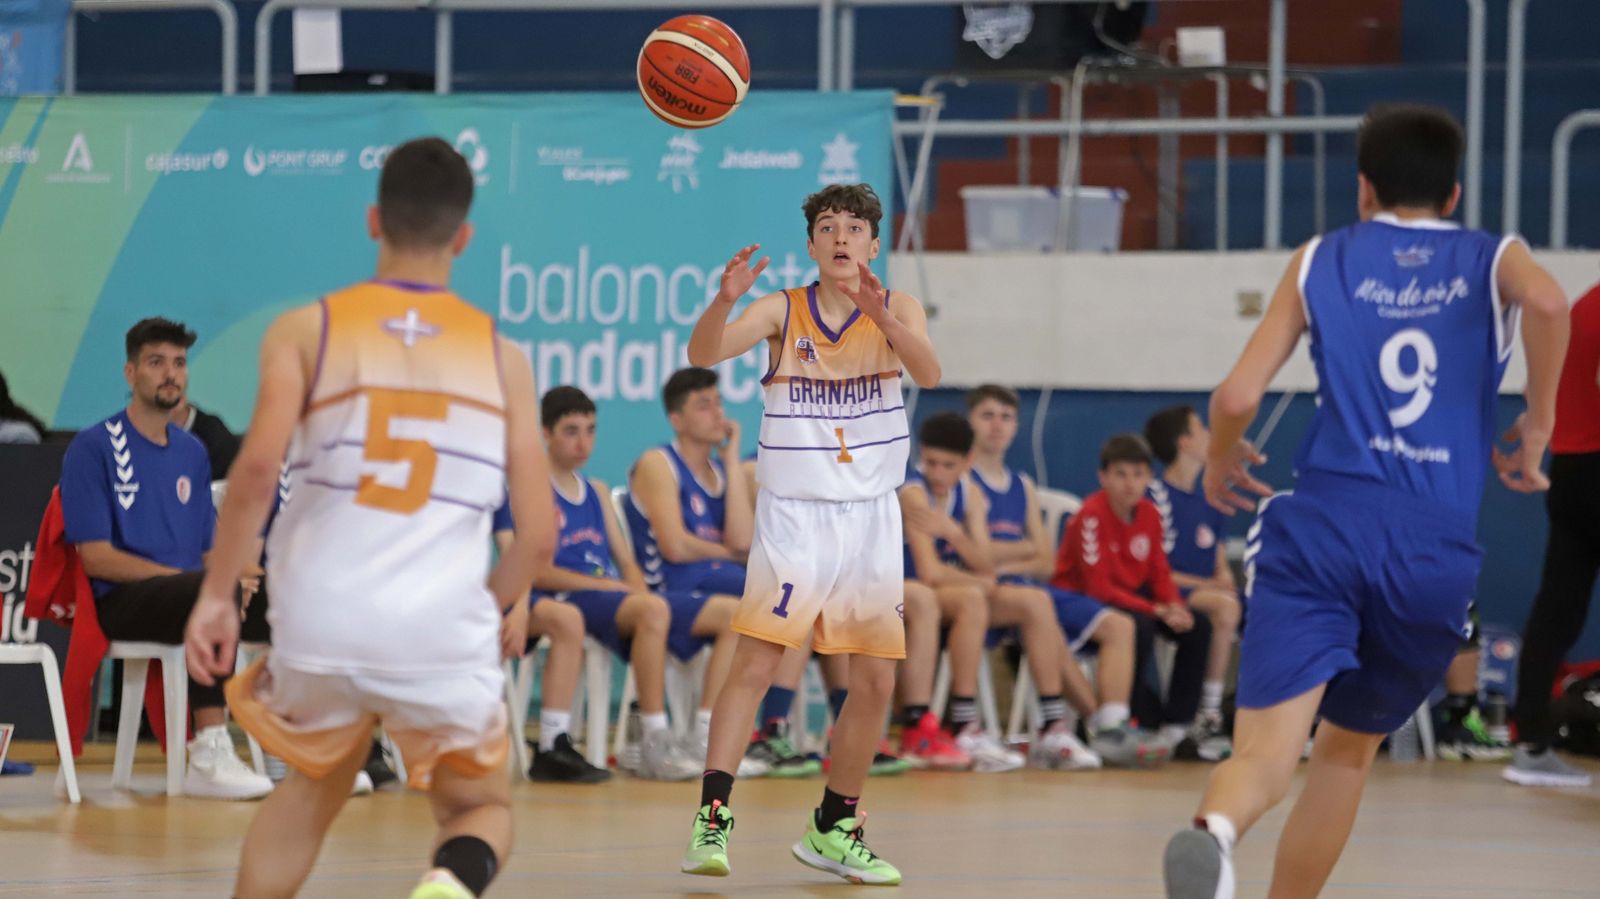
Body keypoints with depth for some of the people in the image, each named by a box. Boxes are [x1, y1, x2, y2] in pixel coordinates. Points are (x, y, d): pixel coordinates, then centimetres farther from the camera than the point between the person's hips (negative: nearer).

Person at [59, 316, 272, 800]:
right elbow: (95, 556, -9)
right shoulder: (92, 448, -2)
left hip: (188, 595, 6)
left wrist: (230, 573, -6)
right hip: (118, 602, -6)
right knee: (217, 592, -36)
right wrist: (182, 577, -18)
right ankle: (209, 756, -39)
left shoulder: (192, 452, 19)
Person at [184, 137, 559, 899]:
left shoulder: (307, 329, 5)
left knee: (312, 788, 29)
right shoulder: (501, 355, 10)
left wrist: (216, 594, -2)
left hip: (320, 622, 1)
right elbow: (539, 535, 6)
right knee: (482, 808, 19)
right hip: (444, 634, -1)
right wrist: (501, 606, 25)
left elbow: (257, 469, -10)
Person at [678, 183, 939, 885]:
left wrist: (882, 318, -38)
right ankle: (711, 818, -17)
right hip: (793, 513, -3)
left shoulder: (898, 309, 1)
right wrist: (725, 299, -37)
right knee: (754, 665, -14)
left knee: (875, 682, 6)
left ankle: (834, 828, 20)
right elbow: (703, 354, -16)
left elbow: (928, 373, -19)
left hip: (870, 517, 3)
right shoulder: (781, 311, -2)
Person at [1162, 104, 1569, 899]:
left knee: (1266, 750, -15)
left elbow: (1239, 395, 5)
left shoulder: (1322, 261, 14)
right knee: (1347, 750, 23)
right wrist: (1538, 427, 2)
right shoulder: (1493, 260, 14)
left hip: (1325, 524, -1)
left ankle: (1215, 828, -49)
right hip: (1436, 547, 1)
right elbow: (1547, 302, -12)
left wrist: (1221, 460, 27)